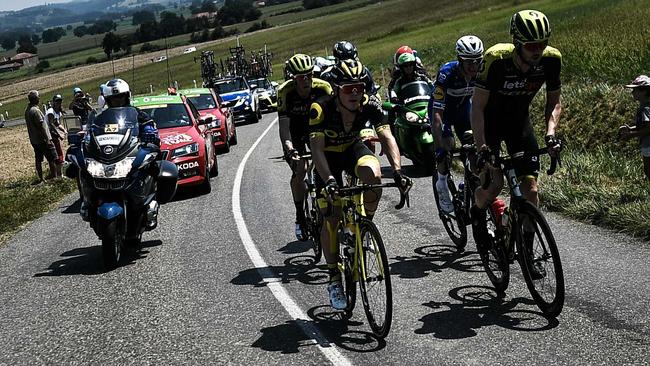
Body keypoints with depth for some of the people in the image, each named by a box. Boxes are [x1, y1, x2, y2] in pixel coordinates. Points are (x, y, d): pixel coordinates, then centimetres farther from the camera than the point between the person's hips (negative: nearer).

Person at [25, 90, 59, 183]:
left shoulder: (27, 111, 10)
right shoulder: (35, 111, -19)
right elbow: (41, 126, -21)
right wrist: (47, 139, -18)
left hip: (34, 140, 9)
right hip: (42, 139, -9)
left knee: (38, 159, 11)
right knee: (52, 158, -1)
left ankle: (40, 177, 14)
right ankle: (54, 175, 1)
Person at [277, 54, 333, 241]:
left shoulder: (323, 87, -25)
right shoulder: (285, 91, -28)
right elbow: (284, 126, -32)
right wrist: (290, 151, -46)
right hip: (294, 131, -2)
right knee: (300, 169, -20)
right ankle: (300, 217, -5)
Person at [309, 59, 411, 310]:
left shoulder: (370, 106, -25)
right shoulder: (321, 110, -31)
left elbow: (387, 137, -29)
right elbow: (317, 148, -35)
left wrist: (397, 170, -44)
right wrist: (329, 179, -49)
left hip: (353, 149, 2)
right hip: (329, 156, -1)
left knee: (372, 174, -35)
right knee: (331, 219, -9)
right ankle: (334, 279, 6)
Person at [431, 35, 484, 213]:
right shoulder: (447, 73, -36)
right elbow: (437, 113, -38)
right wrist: (439, 147, -45)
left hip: (463, 106, 4)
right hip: (442, 108, -4)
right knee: (447, 145, -23)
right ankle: (442, 185, 0)